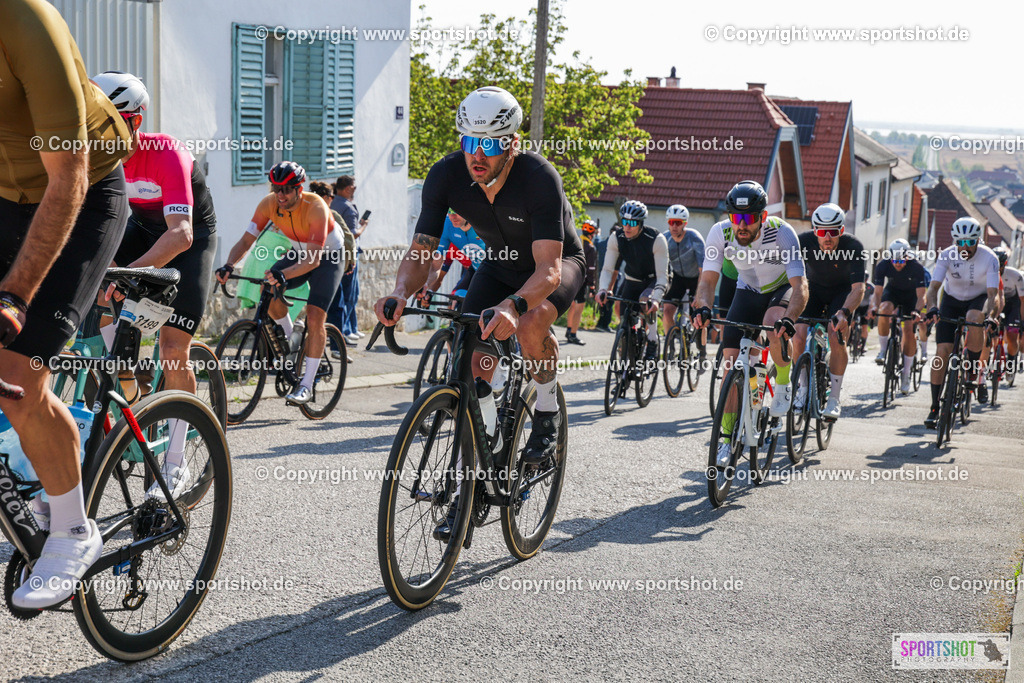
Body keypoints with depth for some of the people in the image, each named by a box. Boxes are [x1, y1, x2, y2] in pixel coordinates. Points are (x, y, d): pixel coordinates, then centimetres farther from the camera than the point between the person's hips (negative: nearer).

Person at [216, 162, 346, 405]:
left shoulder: (315, 207, -34)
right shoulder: (269, 204, -20)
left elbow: (314, 259, -39)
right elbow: (246, 240, -18)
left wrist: (283, 274, -55)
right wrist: (228, 266, -36)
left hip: (328, 257, -5)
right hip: (299, 253, 5)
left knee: (315, 317, -18)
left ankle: (307, 384, -10)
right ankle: (288, 335, 9)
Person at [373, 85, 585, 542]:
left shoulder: (538, 177, -35)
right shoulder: (446, 176, -24)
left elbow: (548, 269, -41)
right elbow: (421, 251, -21)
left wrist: (512, 306, -61)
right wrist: (400, 294, -42)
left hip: (559, 262, -4)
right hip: (500, 264, 4)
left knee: (531, 325, -36)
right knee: (473, 366, -9)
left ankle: (548, 413, -7)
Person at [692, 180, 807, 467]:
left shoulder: (782, 232, -32)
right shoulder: (721, 232, -23)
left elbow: (800, 285, -37)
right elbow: (708, 279, -20)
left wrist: (789, 320, -55)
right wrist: (703, 308, -42)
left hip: (782, 289, -3)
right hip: (748, 291, 3)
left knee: (775, 329, -37)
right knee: (731, 363, -8)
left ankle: (783, 383, -6)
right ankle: (727, 438, 2)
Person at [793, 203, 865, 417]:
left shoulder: (853, 247, -29)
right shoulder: (804, 241, -26)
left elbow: (858, 288, -34)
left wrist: (844, 312, -53)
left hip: (842, 292, -2)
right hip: (814, 289, 2)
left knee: (836, 340, -22)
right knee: (799, 336, -19)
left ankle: (834, 398, -5)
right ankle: (804, 387, 4)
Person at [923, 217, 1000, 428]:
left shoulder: (989, 258, -23)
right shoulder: (946, 255, -20)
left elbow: (991, 293, -28)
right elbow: (933, 286, -25)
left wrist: (987, 315, -47)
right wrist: (932, 308, -45)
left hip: (978, 299, -1)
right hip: (951, 300, 1)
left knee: (974, 318, -38)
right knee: (942, 351, -12)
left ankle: (973, 370, -15)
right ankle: (934, 407, -3)